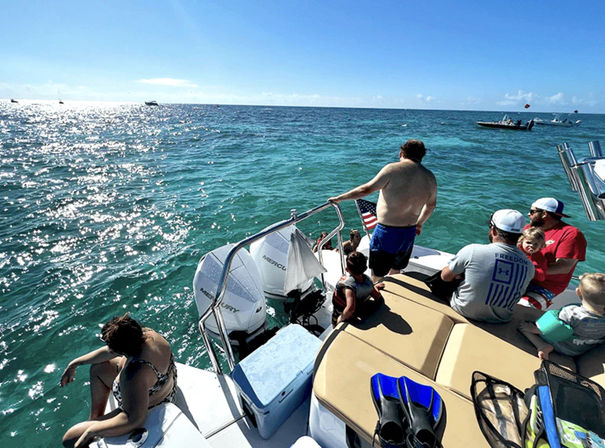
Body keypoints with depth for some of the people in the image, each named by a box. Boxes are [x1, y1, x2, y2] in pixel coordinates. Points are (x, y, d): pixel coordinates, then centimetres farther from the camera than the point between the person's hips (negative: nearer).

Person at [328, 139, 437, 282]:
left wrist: (339, 198, -6)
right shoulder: (430, 178, 5)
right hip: (409, 233, 7)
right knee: (395, 273, 26)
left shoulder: (393, 169, -14)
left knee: (377, 277, 10)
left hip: (387, 233, -6)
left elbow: (366, 189, -17)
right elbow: (431, 204, 18)